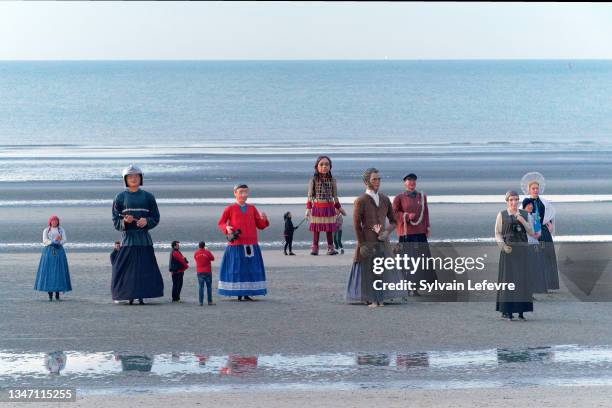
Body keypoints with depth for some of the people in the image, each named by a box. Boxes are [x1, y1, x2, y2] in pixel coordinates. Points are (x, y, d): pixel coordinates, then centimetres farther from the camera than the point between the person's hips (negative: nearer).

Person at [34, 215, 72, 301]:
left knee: (59, 271, -3)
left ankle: (57, 295, 4)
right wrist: (54, 240, -21)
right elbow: (45, 241, -7)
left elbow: (64, 240, -3)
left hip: (59, 251, 1)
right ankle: (50, 295, -2)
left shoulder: (61, 230, 8)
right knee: (48, 271, -6)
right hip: (48, 252, -1)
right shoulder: (46, 230, 6)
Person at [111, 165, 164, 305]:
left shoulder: (148, 197, 9)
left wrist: (146, 221, -13)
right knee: (127, 268, -7)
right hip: (128, 237, -1)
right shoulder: (120, 197, 7)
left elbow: (155, 218, 7)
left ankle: (141, 296, -1)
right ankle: (130, 297, -3)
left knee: (145, 267, -5)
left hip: (144, 237, 1)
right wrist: (124, 221, -16)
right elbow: (115, 221, 5)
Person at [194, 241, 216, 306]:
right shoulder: (207, 252, -10)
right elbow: (212, 258, 2)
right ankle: (210, 301, 7)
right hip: (207, 272, -2)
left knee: (200, 287, 3)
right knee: (209, 286, 7)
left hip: (199, 272, 2)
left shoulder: (196, 253, -3)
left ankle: (201, 302, -1)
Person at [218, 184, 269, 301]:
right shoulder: (230, 209, 1)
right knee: (236, 269, -4)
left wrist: (263, 219, -9)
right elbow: (221, 223, 8)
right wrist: (226, 228, -12)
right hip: (236, 245, -4)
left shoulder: (252, 209, 12)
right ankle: (239, 294, 1)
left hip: (251, 245, 4)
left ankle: (247, 293, 10)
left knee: (251, 269, 3)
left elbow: (260, 225, 12)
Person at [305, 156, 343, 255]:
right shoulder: (313, 180, -2)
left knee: (329, 229, 5)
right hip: (317, 207, -1)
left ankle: (330, 247, 11)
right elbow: (310, 195, 0)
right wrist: (308, 208, -4)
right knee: (316, 228, 4)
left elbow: (335, 195, 10)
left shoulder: (332, 180, 3)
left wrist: (338, 208, 13)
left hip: (329, 207, 1)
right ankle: (315, 247, 11)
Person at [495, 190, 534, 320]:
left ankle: (521, 311, 5)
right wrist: (504, 247, -17)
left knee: (522, 279, -1)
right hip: (508, 249, -3)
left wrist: (522, 221, -14)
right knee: (507, 278, -6)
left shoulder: (524, 214, 9)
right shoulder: (501, 215, 1)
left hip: (521, 250, 3)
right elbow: (498, 235, 1)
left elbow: (531, 232, 2)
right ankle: (505, 311, -2)